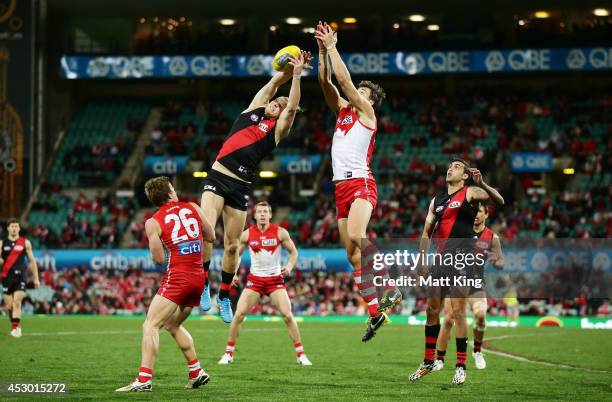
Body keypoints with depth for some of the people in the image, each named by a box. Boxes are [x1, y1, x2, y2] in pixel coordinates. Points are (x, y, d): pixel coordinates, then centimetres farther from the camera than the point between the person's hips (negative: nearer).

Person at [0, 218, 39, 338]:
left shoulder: (25, 242, 7)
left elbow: (32, 261, 11)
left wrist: (36, 278, 9)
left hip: (20, 276, -2)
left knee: (17, 302, -17)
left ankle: (15, 327, -23)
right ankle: (15, 325, 22)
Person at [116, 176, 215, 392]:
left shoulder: (153, 223, -3)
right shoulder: (193, 207, 8)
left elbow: (158, 259, -2)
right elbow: (211, 237, 17)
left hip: (177, 276, -6)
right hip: (199, 277, 6)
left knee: (150, 325, -8)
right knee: (173, 325, 24)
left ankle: (144, 379, -21)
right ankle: (197, 372, 23)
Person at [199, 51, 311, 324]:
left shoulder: (278, 129, 8)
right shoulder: (253, 110, 12)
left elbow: (292, 108, -8)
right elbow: (275, 81, 5)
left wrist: (297, 74, -13)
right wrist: (289, 70, -8)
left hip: (240, 187, 0)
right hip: (217, 178, 0)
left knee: (232, 246, 3)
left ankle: (224, 296, 21)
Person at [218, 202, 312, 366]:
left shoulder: (280, 232, -6)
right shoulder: (247, 234, -2)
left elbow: (293, 252, 4)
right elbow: (235, 254, 10)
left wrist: (289, 266, -15)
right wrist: (233, 273, -3)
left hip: (275, 279, -1)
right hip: (254, 279, 1)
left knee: (288, 315, -12)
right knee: (239, 314, -9)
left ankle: (301, 354, -1)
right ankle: (228, 353, 5)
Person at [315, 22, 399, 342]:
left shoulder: (366, 111, 1)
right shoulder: (343, 110, 20)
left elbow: (344, 79, -6)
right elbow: (326, 82, 14)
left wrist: (332, 47, -1)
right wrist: (323, 51, 6)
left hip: (360, 183, -8)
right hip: (342, 186, 8)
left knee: (356, 237, -33)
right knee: (353, 256, 4)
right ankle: (375, 313, 7)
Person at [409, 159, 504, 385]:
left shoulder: (470, 193, -1)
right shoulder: (436, 201, 19)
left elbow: (499, 201, -18)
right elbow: (427, 232, 22)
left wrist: (481, 184, -35)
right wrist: (422, 257, 10)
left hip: (461, 257, -6)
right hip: (440, 256, 6)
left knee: (458, 311, -10)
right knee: (432, 309, 8)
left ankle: (461, 366, -4)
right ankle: (428, 362, 19)